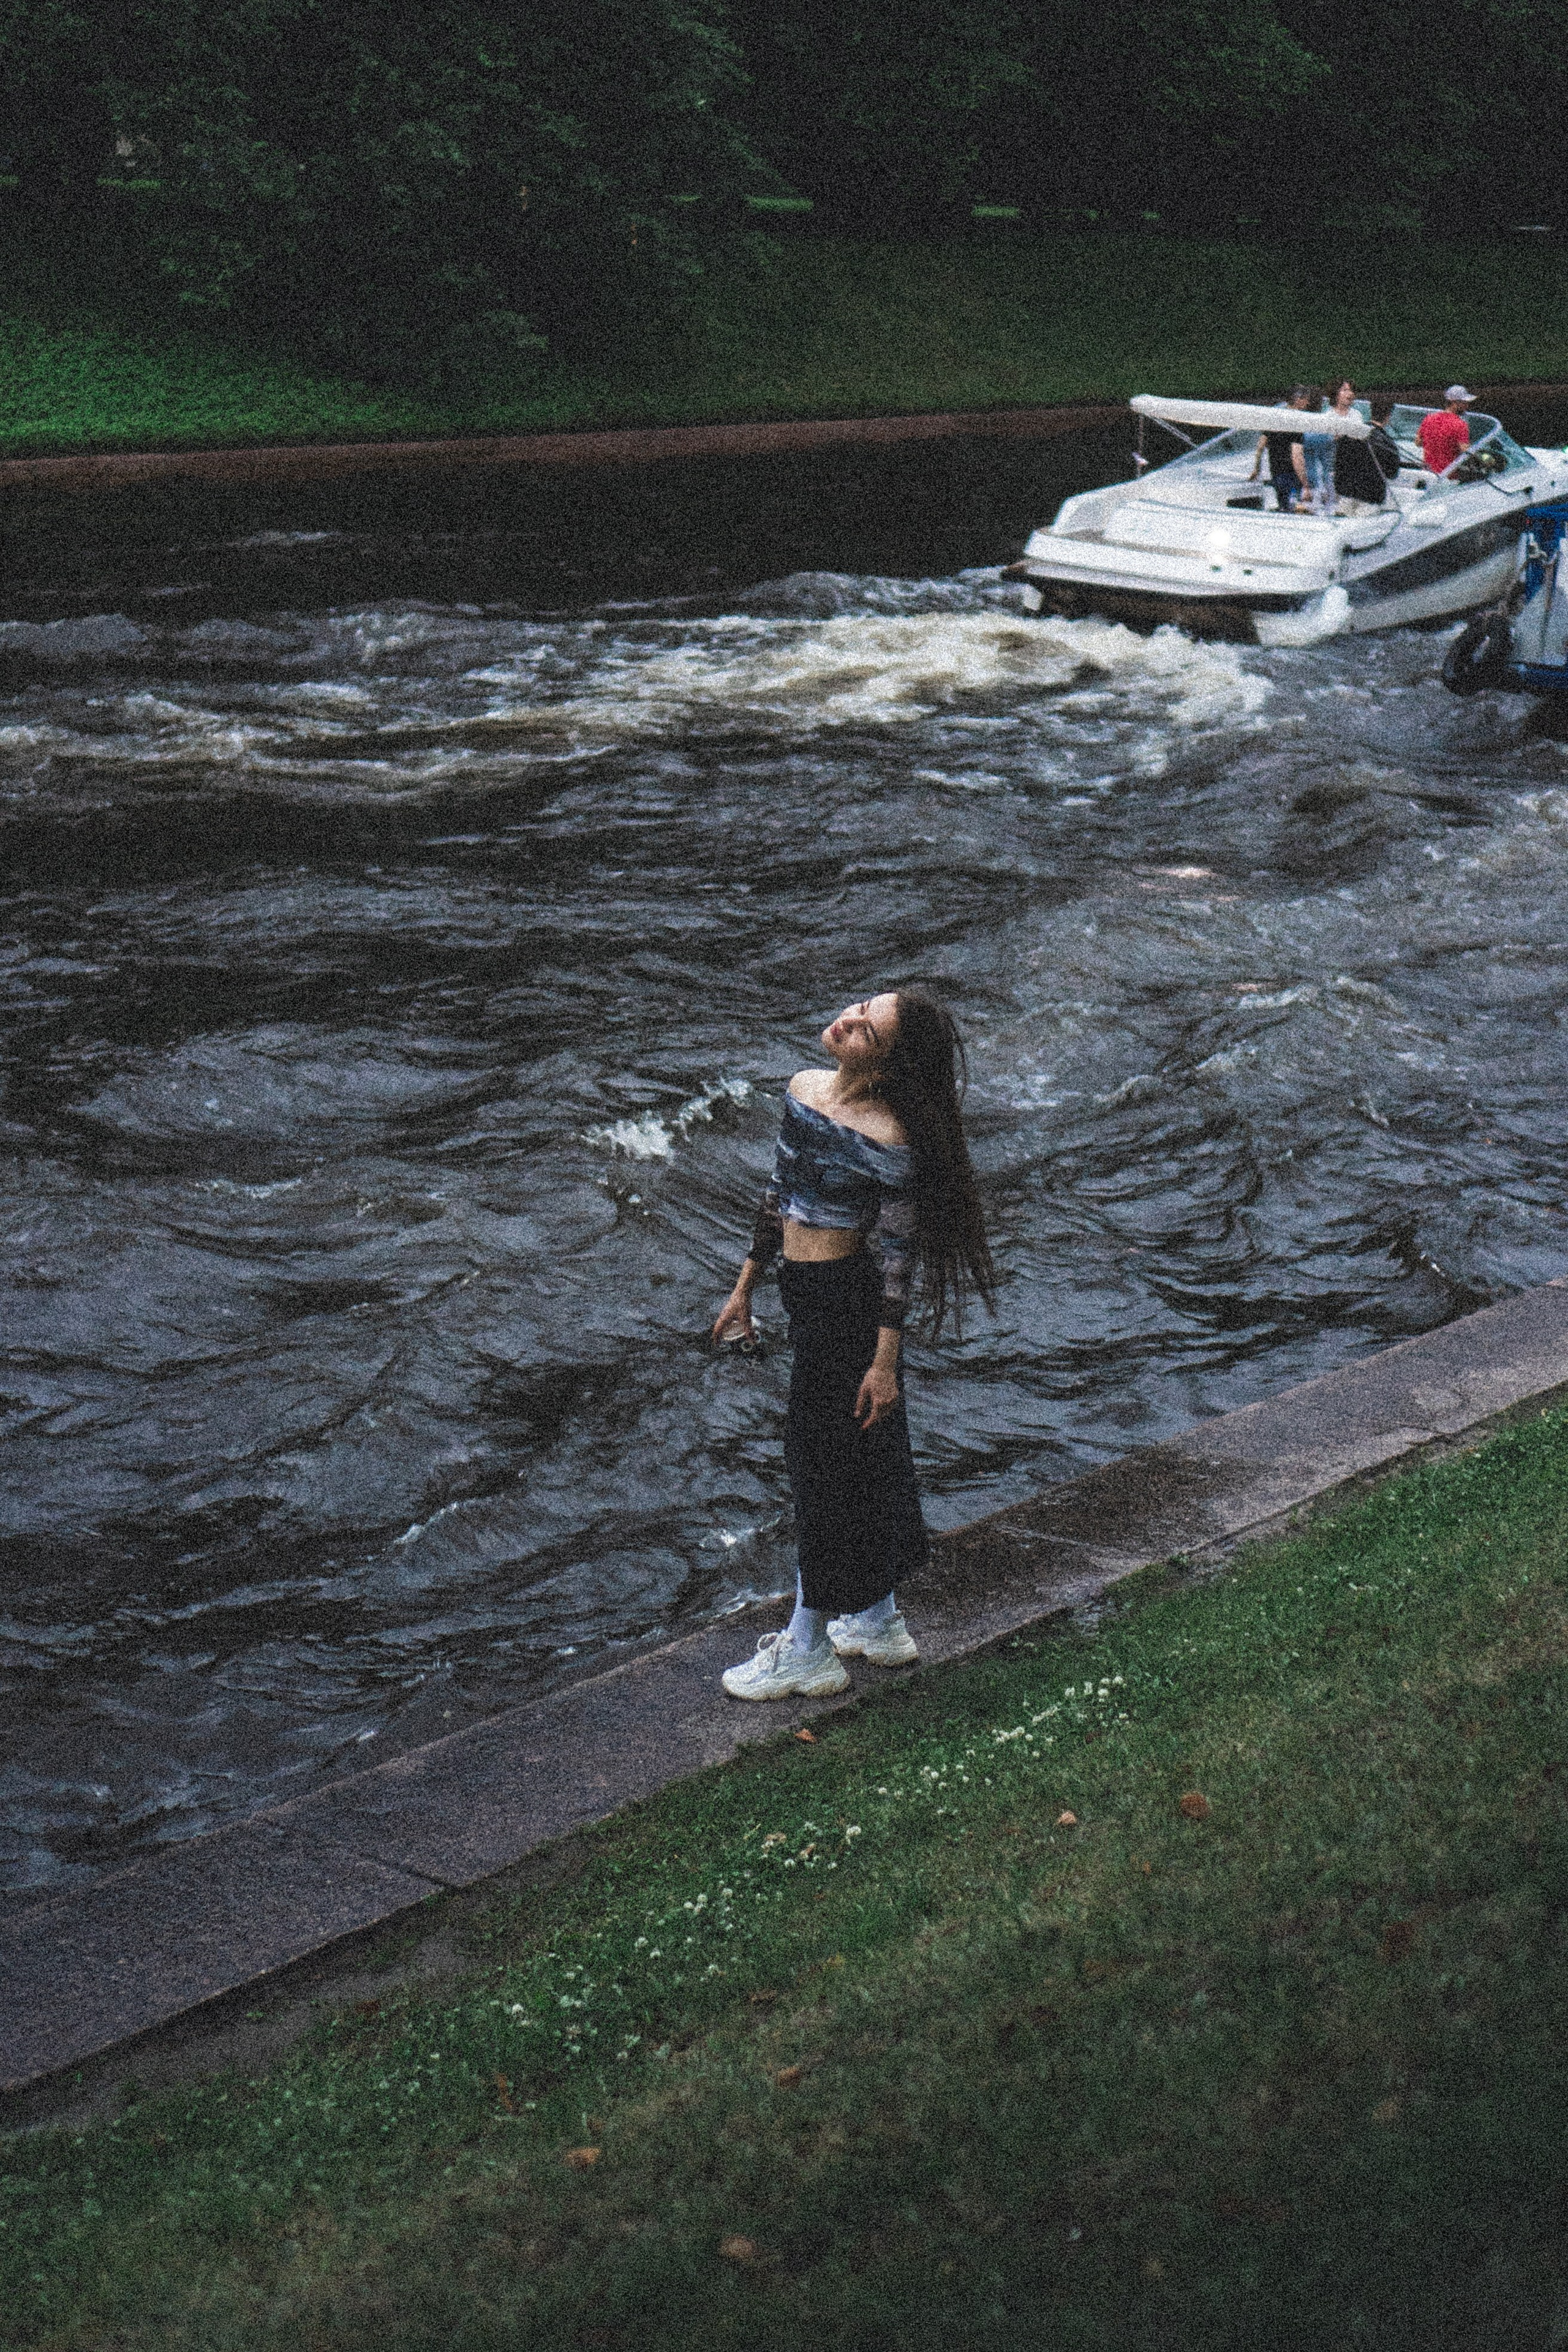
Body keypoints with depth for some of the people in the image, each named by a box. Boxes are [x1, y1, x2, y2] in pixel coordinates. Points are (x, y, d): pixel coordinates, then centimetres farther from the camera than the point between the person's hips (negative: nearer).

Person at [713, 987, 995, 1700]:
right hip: (805, 1292, 8)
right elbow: (779, 1194, 12)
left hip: (845, 1302, -8)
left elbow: (898, 1256, -18)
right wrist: (745, 1286, 17)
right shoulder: (803, 1091, 0)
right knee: (864, 1456, 19)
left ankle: (808, 1652, 16)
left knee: (820, 1461, 3)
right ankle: (878, 1622, 34)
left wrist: (885, 1362, -16)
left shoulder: (886, 1140, -23)